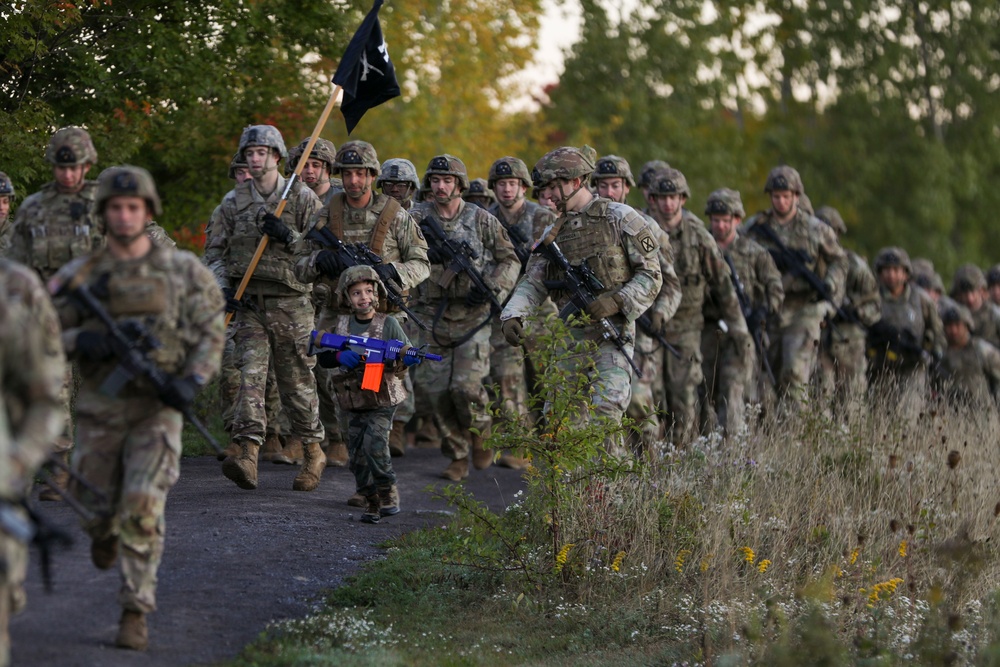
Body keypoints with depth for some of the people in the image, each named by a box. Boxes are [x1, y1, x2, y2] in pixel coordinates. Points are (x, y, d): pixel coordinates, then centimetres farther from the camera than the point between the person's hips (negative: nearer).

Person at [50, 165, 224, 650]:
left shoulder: (182, 270, 0)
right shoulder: (79, 277, 1)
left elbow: (211, 332, 4)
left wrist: (192, 380, -13)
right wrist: (85, 341, -20)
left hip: (157, 410, -2)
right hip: (99, 409, 2)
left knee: (142, 510, -15)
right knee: (97, 505, 11)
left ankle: (135, 613, -8)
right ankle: (104, 530, 50)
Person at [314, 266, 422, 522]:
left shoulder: (388, 324, -3)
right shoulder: (340, 324, 5)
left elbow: (405, 353, 1)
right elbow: (322, 357, 2)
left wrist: (408, 359, -23)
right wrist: (340, 357, -19)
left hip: (382, 400, -4)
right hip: (353, 402, 4)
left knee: (374, 445, -18)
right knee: (357, 454, 2)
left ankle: (389, 496, -3)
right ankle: (371, 504, 12)